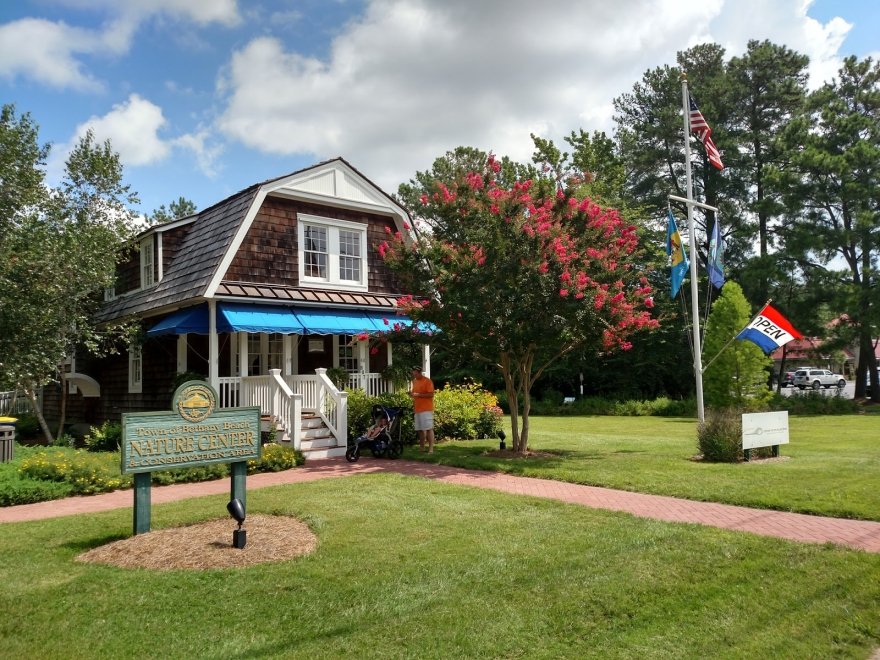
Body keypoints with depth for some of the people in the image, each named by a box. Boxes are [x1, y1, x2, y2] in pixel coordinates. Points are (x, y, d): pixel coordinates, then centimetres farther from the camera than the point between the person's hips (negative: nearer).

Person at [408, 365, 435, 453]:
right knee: (420, 429, 9)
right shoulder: (414, 381, 15)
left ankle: (431, 448, -8)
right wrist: (411, 393, 2)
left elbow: (431, 394, -14)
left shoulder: (427, 381, -9)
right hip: (417, 409, 7)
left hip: (426, 409, -7)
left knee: (429, 428, -7)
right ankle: (421, 447, 16)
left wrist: (418, 395, -19)